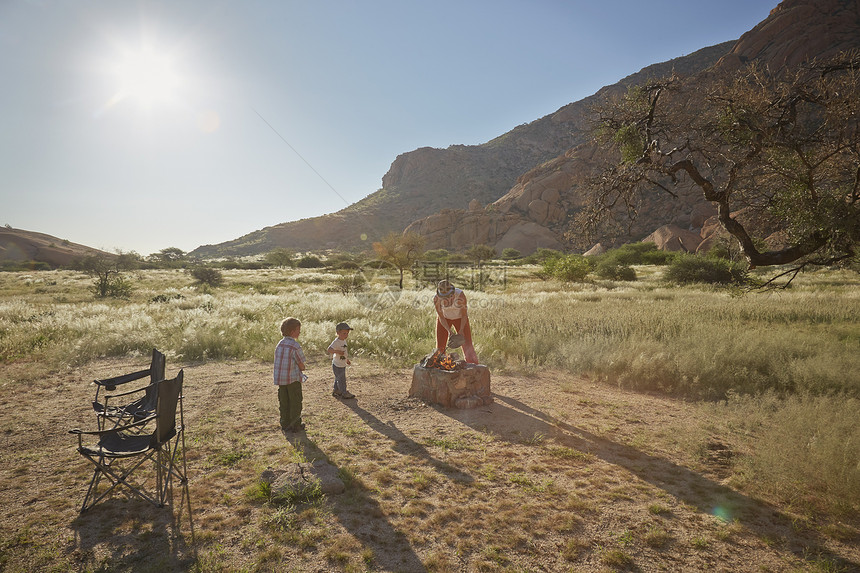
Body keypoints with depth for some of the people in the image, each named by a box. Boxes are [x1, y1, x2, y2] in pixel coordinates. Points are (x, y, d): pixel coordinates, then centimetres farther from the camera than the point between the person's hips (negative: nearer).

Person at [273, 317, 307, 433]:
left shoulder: (280, 344, 6)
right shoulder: (295, 346, -18)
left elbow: (278, 362, 12)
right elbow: (302, 366, -13)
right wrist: (301, 369, 11)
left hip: (280, 378, 6)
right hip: (293, 378, -6)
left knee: (284, 402, 15)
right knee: (295, 402, 8)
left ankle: (285, 425, 23)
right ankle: (296, 425, 15)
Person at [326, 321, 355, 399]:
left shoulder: (344, 341, 6)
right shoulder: (336, 342, -23)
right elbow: (328, 350, -32)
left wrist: (347, 360, 26)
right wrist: (337, 351, -41)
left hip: (342, 365, 9)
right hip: (337, 365, -9)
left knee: (338, 379, 22)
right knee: (341, 379, 2)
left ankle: (336, 391, 37)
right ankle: (344, 393, 15)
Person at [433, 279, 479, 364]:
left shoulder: (460, 295, -34)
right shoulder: (436, 299, -29)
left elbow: (464, 315, -21)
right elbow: (441, 317, -18)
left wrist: (461, 330, -29)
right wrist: (449, 331, -29)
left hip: (460, 317, -1)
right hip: (445, 318, 1)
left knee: (467, 344, -7)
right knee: (440, 346, -1)